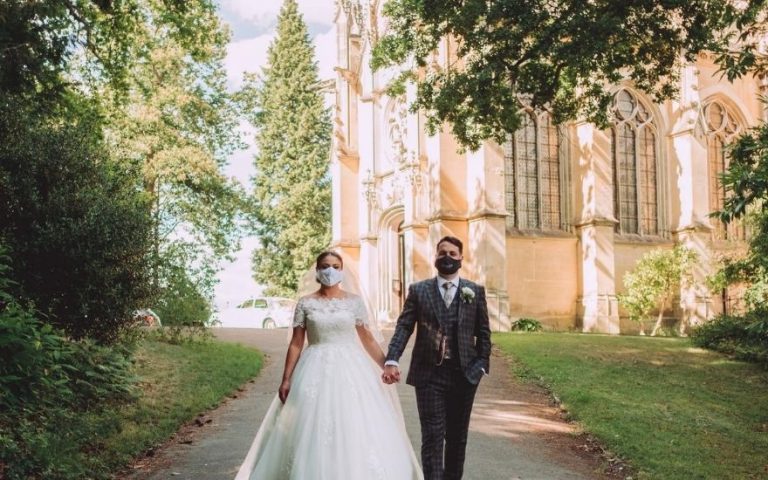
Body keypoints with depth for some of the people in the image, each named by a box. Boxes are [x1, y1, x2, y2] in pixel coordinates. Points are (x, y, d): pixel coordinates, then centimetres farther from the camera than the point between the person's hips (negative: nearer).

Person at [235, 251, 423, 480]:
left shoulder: (354, 301, 4)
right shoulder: (306, 303, 2)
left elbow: (368, 339, 5)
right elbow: (296, 343, 3)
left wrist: (388, 367, 0)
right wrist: (286, 379, -1)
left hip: (350, 369, 1)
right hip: (316, 371, 0)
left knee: (357, 430, -1)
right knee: (313, 431, 0)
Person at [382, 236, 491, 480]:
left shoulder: (475, 291, 7)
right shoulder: (418, 290, 4)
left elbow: (483, 332, 8)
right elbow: (404, 326, -4)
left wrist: (482, 365, -2)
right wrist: (392, 360, -17)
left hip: (464, 373, 2)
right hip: (429, 373, -1)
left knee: (457, 435, 11)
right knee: (432, 435, -2)